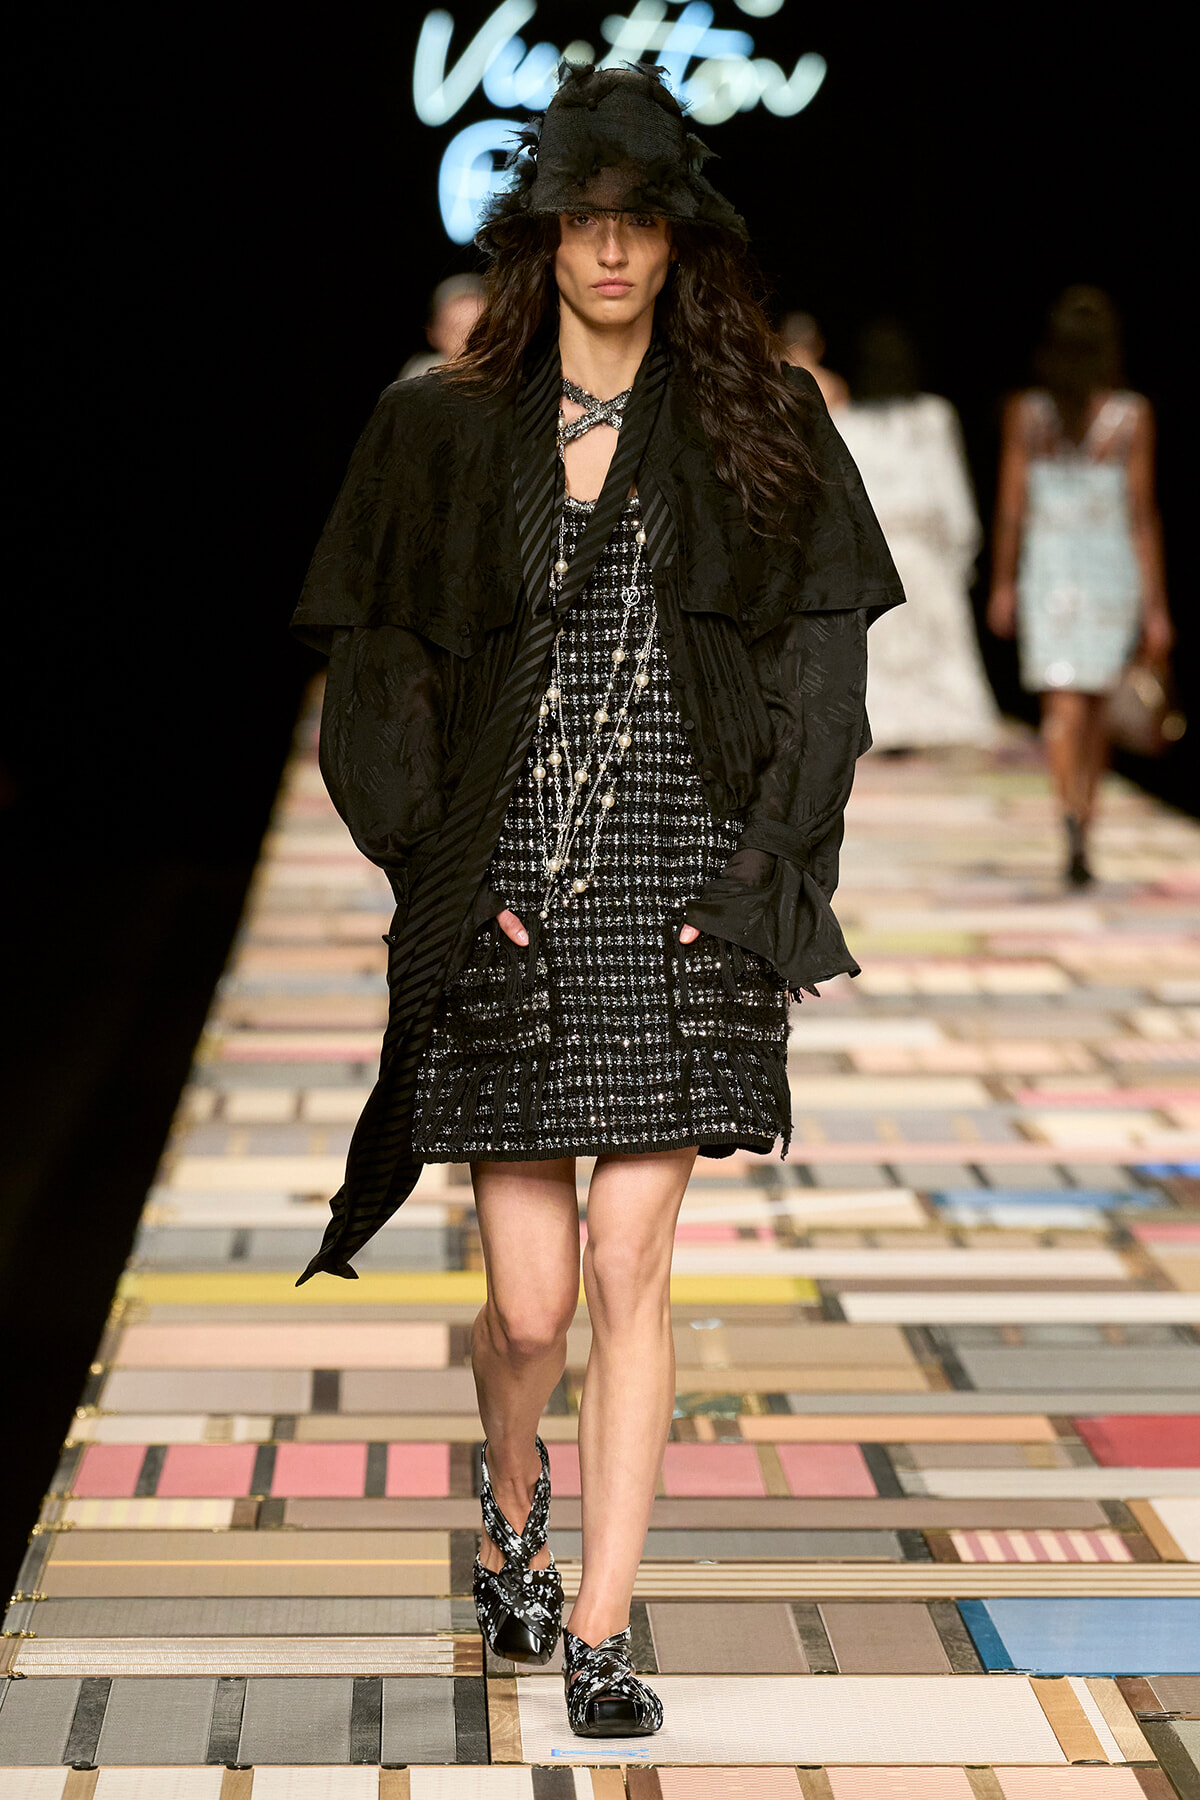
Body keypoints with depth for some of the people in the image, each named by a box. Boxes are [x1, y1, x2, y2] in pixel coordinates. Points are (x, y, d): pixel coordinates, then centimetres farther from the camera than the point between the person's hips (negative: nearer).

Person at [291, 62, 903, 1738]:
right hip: (506, 900, 0)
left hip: (680, 889, 0)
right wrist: (440, 865, -5)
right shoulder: (444, 431, 5)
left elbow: (823, 652, 3)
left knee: (629, 1273, -4)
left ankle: (600, 1629, 5)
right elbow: (378, 659, 5)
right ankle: (511, 1514, 34)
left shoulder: (762, 425, 6)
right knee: (532, 1297, 2)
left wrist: (760, 865, -6)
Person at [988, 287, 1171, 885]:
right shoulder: (1132, 415, -6)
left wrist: (1003, 584, 12)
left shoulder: (1026, 413, -2)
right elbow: (1142, 513, -6)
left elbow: (1011, 507, 1)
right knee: (1094, 703, 16)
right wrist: (1156, 605, -3)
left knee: (1064, 708, -2)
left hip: (1048, 569, 0)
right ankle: (1083, 835, 25)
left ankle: (1073, 822, -25)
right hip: (1113, 568, 0)